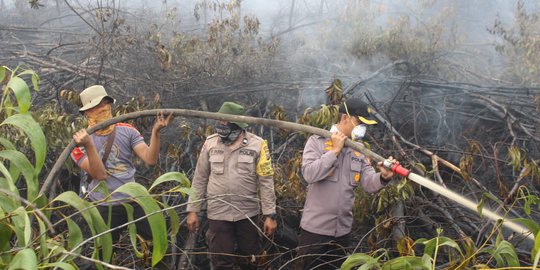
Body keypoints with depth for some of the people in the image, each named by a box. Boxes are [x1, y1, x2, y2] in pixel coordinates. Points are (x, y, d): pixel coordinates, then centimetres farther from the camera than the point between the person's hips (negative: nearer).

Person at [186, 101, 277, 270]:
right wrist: (193, 210, 4)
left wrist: (270, 215, -8)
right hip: (218, 214, 1)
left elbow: (266, 182, -5)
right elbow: (200, 179, 6)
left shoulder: (257, 145, -6)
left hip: (248, 214, -1)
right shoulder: (210, 143, 1)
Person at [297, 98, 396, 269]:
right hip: (315, 228, -5)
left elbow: (368, 183, -2)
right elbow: (309, 174, -21)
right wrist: (335, 151, -18)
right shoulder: (317, 141, -7)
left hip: (342, 230, 5)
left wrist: (383, 177, -24)